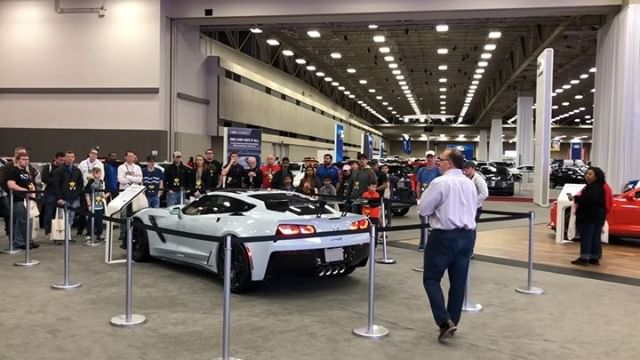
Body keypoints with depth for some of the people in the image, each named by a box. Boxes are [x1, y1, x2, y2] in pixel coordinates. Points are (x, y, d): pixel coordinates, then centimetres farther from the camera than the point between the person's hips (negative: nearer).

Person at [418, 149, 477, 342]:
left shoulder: (440, 182, -13)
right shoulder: (469, 183, 10)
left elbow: (423, 209, -10)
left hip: (445, 236, -7)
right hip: (467, 235, 7)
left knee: (431, 278, 2)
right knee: (458, 281, 11)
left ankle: (445, 321, -9)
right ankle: (452, 322, 20)